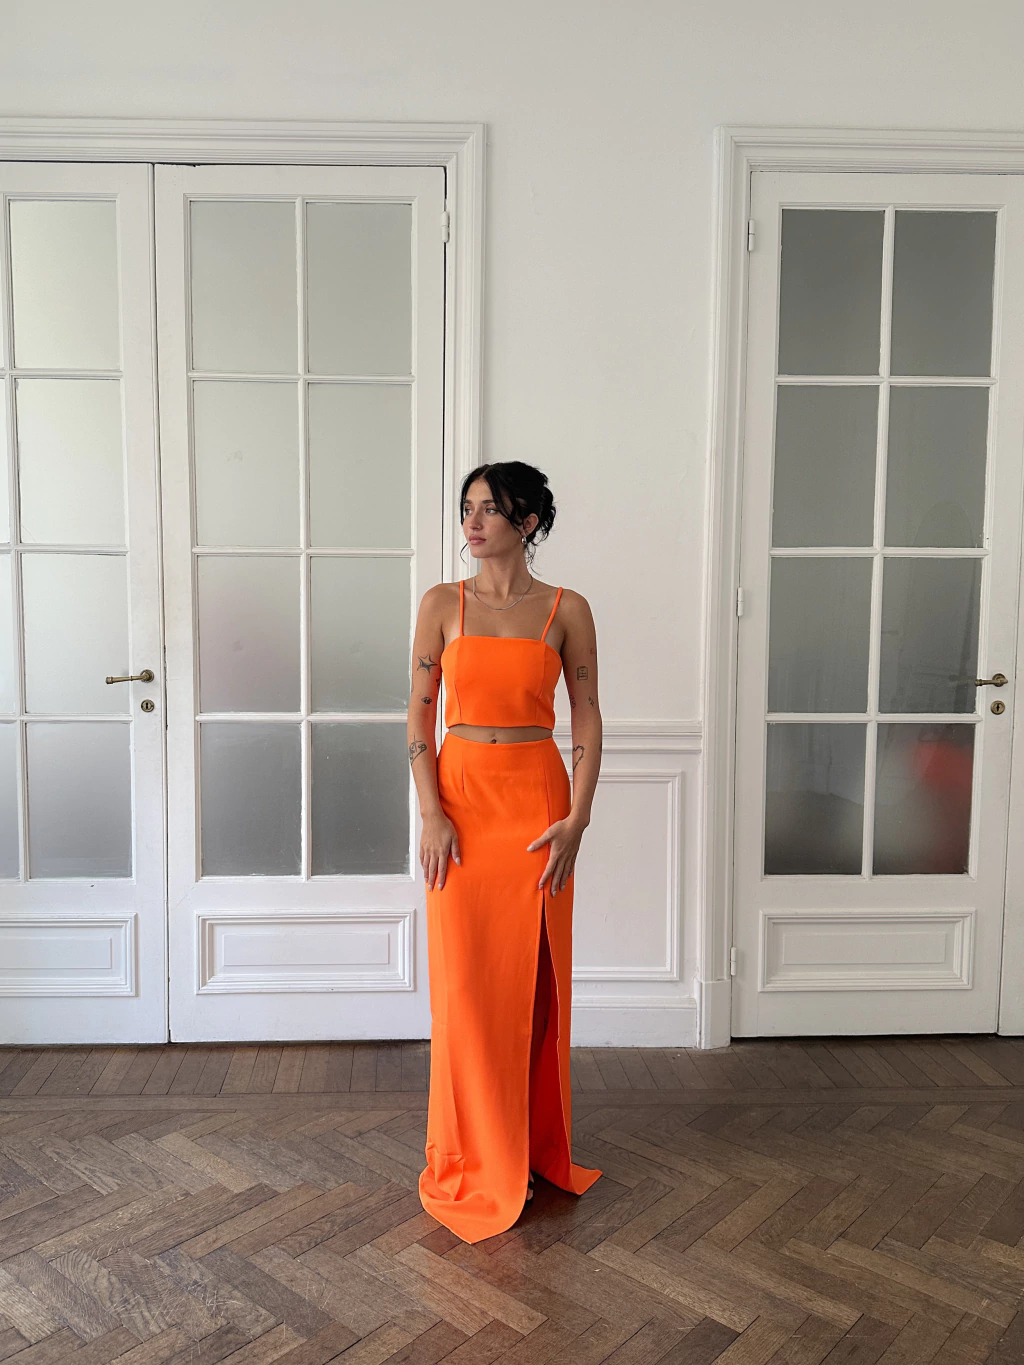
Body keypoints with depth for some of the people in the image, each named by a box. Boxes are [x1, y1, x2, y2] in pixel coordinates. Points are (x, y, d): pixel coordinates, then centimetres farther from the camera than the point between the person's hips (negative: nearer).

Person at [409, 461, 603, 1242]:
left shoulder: (567, 611, 1)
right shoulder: (442, 604, 3)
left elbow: (587, 718, 1)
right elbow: (420, 714, 1)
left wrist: (578, 817, -8)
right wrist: (432, 814, -8)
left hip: (537, 800, 0)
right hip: (460, 796, 0)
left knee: (535, 978, 7)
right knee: (465, 981, 4)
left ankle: (536, 1147, 27)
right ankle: (474, 1158, 21)